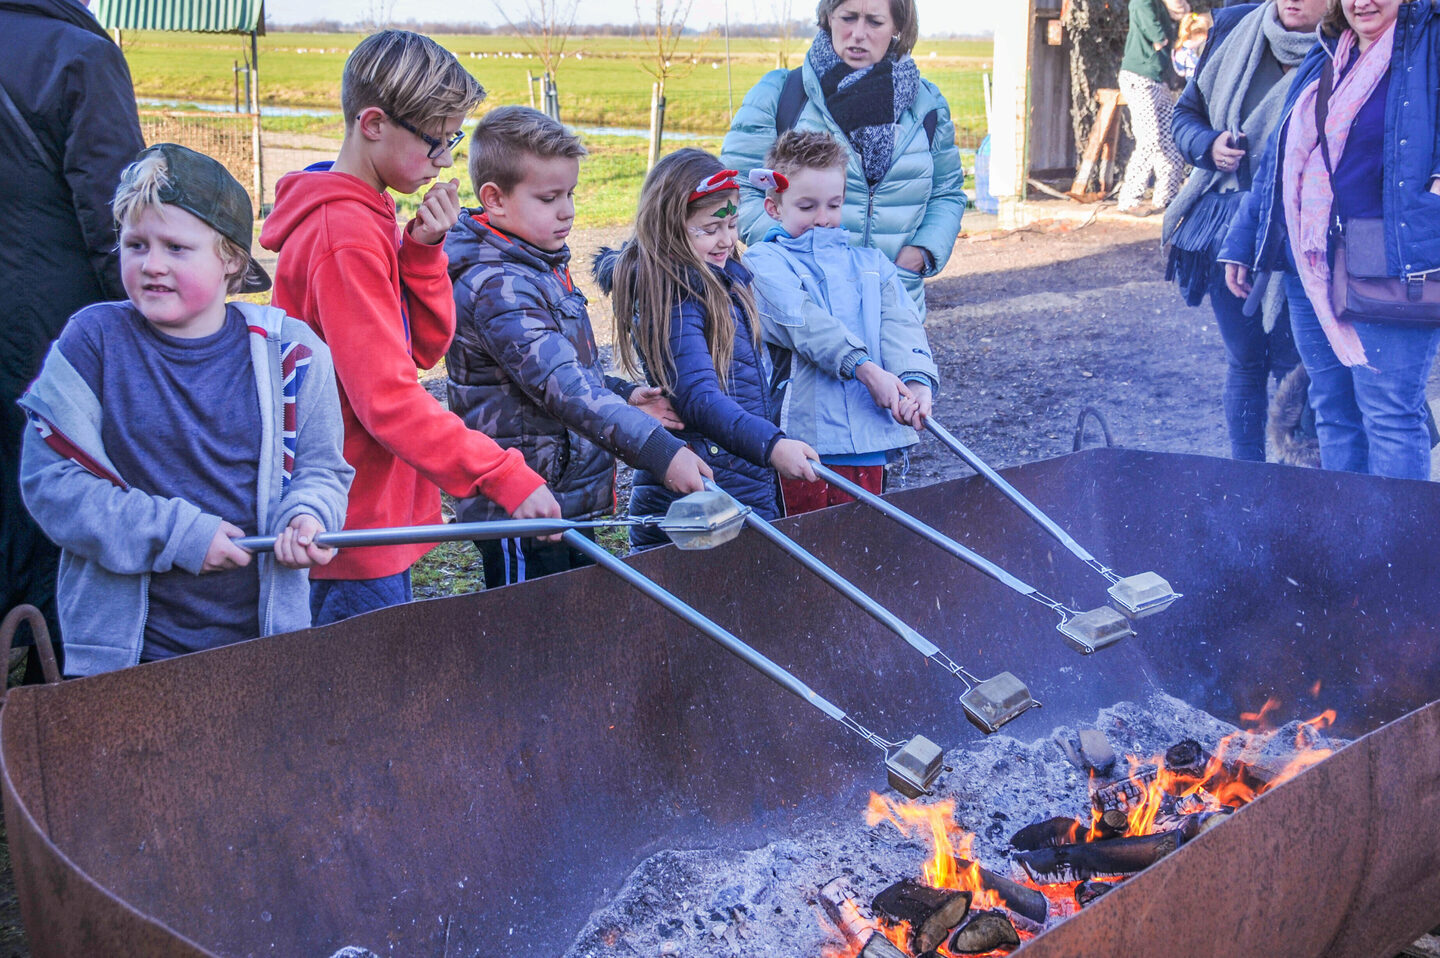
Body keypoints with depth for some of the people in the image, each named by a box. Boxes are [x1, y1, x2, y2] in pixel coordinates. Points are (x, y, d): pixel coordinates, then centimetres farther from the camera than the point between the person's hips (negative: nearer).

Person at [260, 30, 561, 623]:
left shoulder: (369, 218, 11)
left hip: (379, 513, 10)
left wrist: (423, 251, -6)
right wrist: (507, 478, -28)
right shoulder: (346, 235, -21)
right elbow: (388, 398, -26)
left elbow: (426, 346, 9)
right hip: (354, 526, -10)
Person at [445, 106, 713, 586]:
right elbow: (561, 385, -32)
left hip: (570, 501, 10)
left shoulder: (541, 267, 12)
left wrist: (623, 396, 9)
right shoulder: (496, 287, -21)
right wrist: (658, 450, -37)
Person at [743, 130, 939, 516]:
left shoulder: (871, 262, 19)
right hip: (805, 432, -4)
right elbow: (805, 323, -14)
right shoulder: (765, 261, 2)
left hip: (870, 431, 5)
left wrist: (917, 380, -17)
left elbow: (901, 325, 4)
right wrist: (866, 369, -27)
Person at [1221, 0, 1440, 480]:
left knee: (1388, 412, -7)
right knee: (1333, 409, 11)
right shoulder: (1323, 58, 18)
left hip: (1388, 268, -7)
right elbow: (1277, 156, 22)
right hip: (1309, 269, 7)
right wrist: (1241, 240, 20)